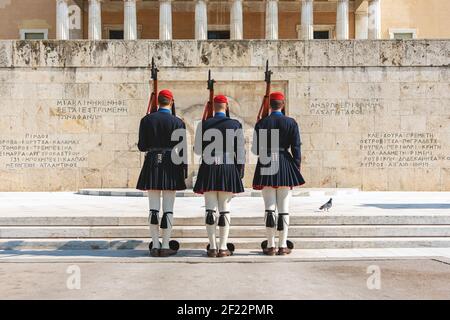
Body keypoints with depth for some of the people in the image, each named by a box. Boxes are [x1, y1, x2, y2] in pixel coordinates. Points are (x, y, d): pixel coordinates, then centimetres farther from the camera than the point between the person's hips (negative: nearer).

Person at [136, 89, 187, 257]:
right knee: (168, 209, 4)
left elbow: (142, 147, 1)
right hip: (170, 166, -2)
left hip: (152, 165, 2)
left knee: (153, 208, 7)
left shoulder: (146, 119, 1)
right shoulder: (178, 122, -4)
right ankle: (165, 246, 7)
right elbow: (182, 148, -5)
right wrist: (184, 170, 3)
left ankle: (155, 246, 10)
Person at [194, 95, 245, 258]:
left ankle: (212, 247, 7)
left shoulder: (204, 125, 1)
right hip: (228, 170, 0)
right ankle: (223, 248, 6)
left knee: (211, 209, 5)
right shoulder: (236, 125, 0)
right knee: (225, 210, 5)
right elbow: (240, 151, -1)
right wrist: (240, 171, 6)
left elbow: (198, 149, 3)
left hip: (208, 169, 0)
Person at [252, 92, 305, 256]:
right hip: (285, 165, 0)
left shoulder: (261, 123, 0)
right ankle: (283, 246, 9)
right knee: (284, 208, 5)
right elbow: (296, 148, -1)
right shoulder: (291, 123, -1)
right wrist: (297, 167, 8)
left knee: (270, 207, 4)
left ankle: (271, 246, 6)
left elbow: (255, 149, 1)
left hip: (266, 167, 0)